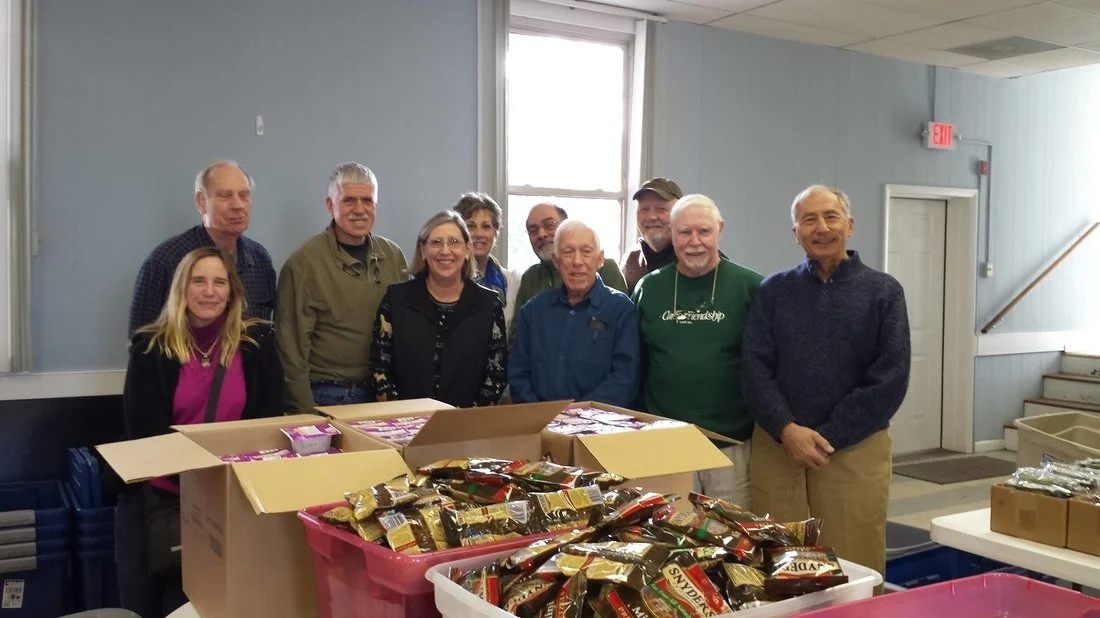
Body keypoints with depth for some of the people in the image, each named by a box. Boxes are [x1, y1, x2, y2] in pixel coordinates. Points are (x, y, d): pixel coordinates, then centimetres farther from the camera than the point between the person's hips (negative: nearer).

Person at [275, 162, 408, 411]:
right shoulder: (304, 262, -11)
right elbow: (292, 347, -10)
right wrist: (305, 410, -12)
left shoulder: (393, 256, 5)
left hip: (383, 393, 5)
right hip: (326, 397, -4)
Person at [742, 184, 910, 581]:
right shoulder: (773, 291, 9)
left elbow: (891, 378, -4)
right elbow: (755, 367, 1)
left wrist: (827, 438, -10)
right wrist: (787, 430, -14)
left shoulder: (883, 292, 4)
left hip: (855, 449, -1)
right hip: (777, 447, 1)